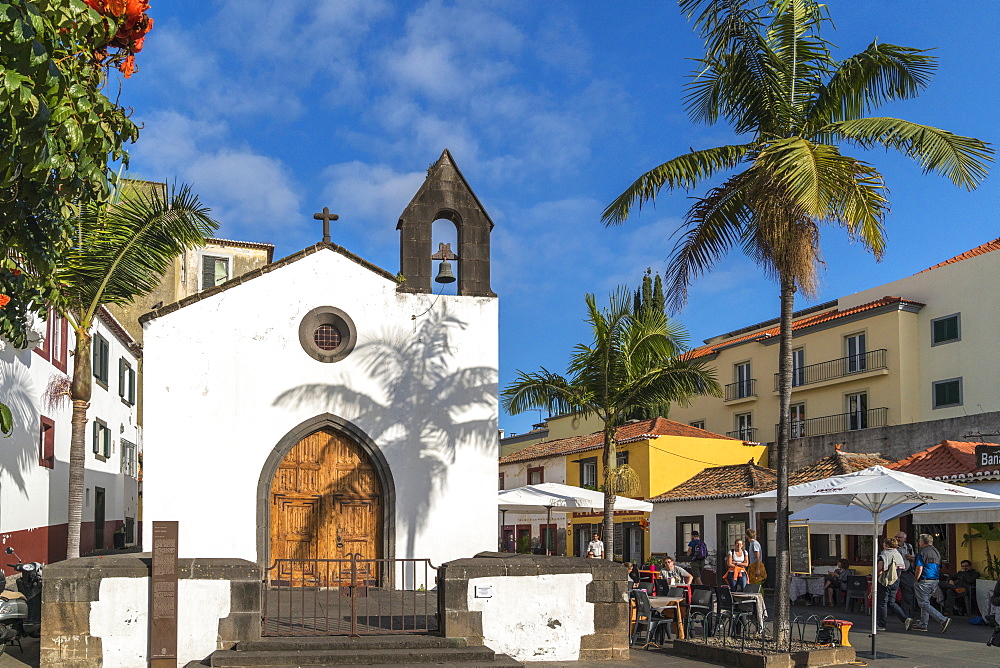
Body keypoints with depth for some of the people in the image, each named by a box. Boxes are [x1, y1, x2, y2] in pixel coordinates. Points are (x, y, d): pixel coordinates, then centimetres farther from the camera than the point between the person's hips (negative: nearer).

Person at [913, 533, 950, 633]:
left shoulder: (922, 552, -13)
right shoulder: (936, 552, 13)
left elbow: (919, 569, -18)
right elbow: (938, 568, 19)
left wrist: (916, 579, -3)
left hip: (924, 581, -9)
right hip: (935, 581, 9)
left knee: (923, 604, -6)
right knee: (926, 601, 18)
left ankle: (943, 620, -19)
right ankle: (923, 624, 21)